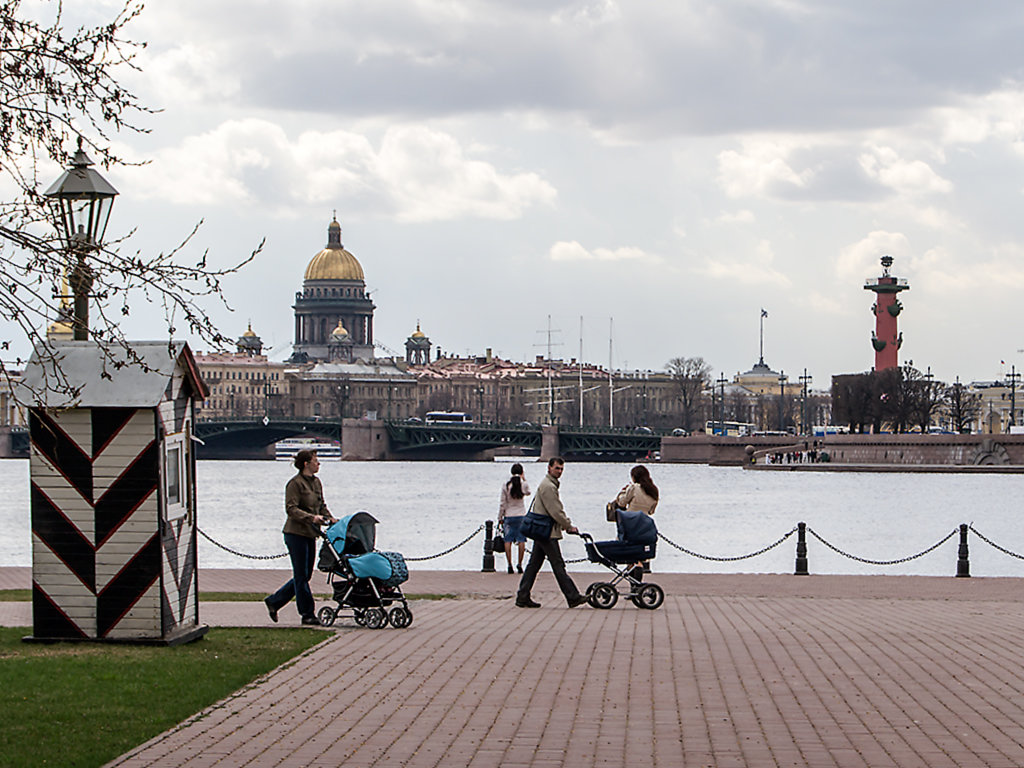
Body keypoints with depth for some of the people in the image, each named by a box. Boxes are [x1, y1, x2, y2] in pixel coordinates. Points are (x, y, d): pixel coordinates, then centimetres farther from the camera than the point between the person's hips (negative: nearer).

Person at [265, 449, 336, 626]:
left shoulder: (316, 482, 13)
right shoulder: (295, 484, -12)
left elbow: (321, 505, 21)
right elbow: (291, 509, -19)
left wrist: (331, 519, 4)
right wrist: (311, 518, -29)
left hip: (310, 534, 9)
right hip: (296, 533, -9)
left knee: (305, 576, 11)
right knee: (301, 576, -3)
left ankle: (274, 601, 24)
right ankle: (308, 614, 1)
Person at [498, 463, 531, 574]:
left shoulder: (506, 485, -7)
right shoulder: (523, 485, -6)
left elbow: (502, 503, -3)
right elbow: (528, 492, 18)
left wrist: (500, 518, 5)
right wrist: (524, 480, 13)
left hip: (508, 516, 0)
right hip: (521, 515, 0)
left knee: (508, 541, 4)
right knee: (521, 540, 5)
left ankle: (510, 565, 0)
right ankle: (520, 564, 1)